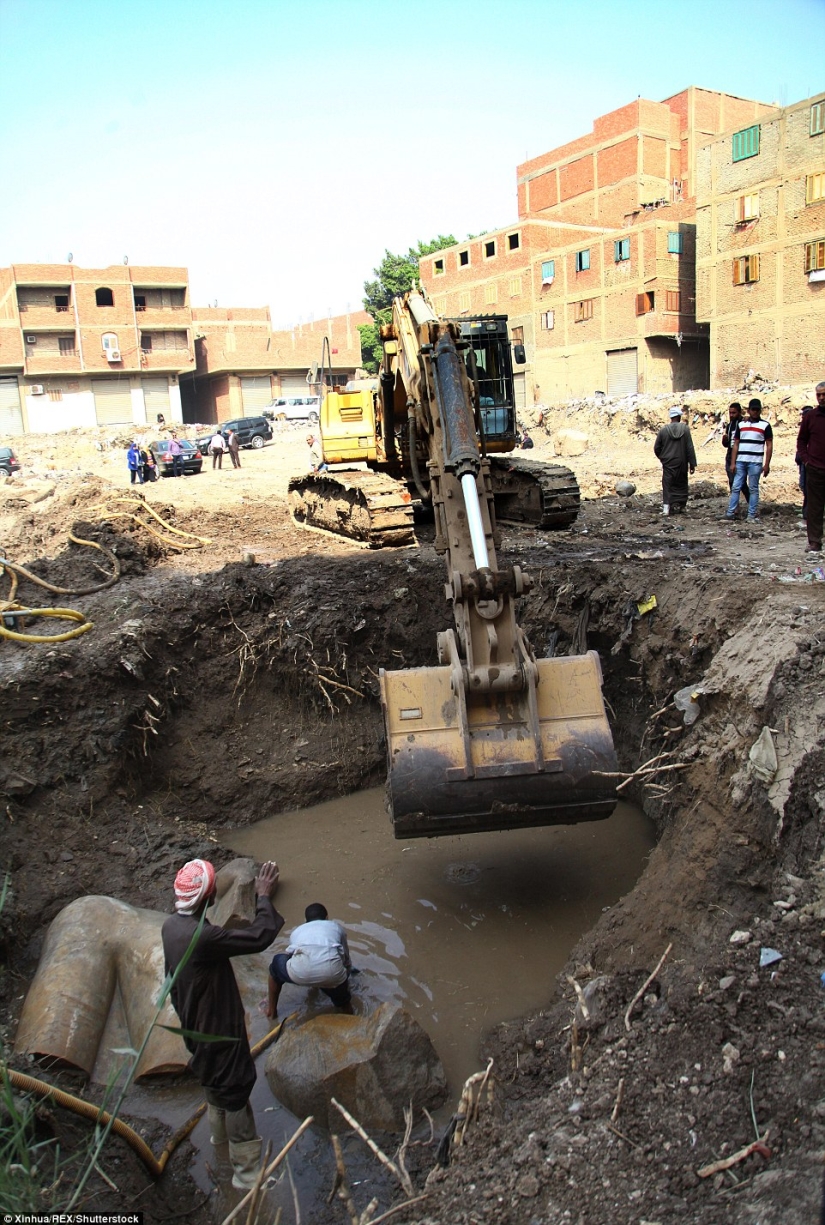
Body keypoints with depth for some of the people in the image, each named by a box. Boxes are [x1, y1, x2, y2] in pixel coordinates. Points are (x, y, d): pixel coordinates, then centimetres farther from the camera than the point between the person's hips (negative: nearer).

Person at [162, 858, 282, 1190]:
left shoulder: (171, 926, -9)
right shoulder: (201, 936, -38)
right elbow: (260, 937, -36)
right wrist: (264, 896, -26)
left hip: (196, 1023, 9)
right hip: (218, 1029, -9)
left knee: (214, 1080, 31)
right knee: (236, 1090, 9)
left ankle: (219, 1132, 54)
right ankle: (246, 1170, 24)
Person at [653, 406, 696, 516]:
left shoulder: (663, 430, -2)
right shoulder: (685, 429, -6)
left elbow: (656, 448, 4)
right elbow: (690, 448, -5)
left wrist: (662, 458, 22)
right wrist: (692, 464, 0)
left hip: (668, 463, 0)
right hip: (681, 463, 0)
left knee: (667, 485, 3)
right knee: (681, 484, 11)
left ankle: (666, 505, -9)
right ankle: (678, 506, 13)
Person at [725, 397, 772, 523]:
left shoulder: (765, 425, 3)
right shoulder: (741, 424, 12)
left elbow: (769, 445, 1)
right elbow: (736, 444, 12)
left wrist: (767, 464, -6)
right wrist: (733, 463, 4)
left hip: (755, 462, -3)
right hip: (740, 462, 3)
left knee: (753, 489, 1)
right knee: (735, 487, 2)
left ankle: (752, 515, 4)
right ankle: (730, 512, 5)